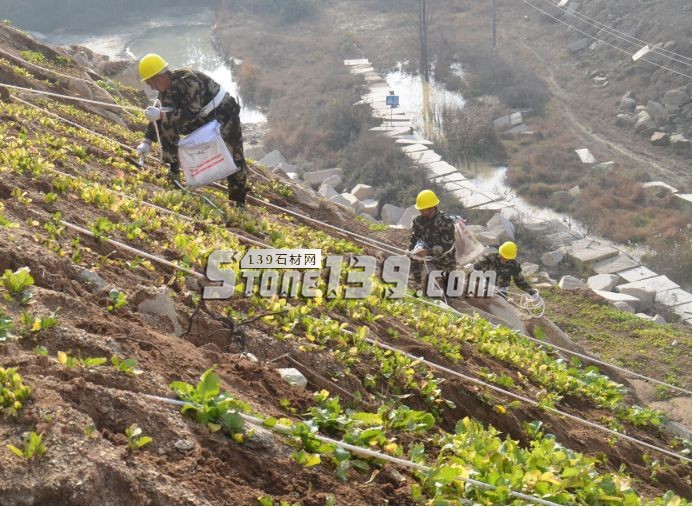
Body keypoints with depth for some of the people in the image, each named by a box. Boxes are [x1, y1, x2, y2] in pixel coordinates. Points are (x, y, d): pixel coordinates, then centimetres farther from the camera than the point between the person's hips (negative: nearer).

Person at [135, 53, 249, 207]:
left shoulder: (188, 80, -31)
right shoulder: (165, 91, -6)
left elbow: (191, 113, -37)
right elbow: (160, 116, 3)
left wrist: (161, 115, -38)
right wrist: (147, 141, -5)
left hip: (224, 114, -7)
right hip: (203, 119, 7)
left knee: (234, 159, -9)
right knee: (165, 121, -9)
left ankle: (239, 202, 10)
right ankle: (173, 168, 0)